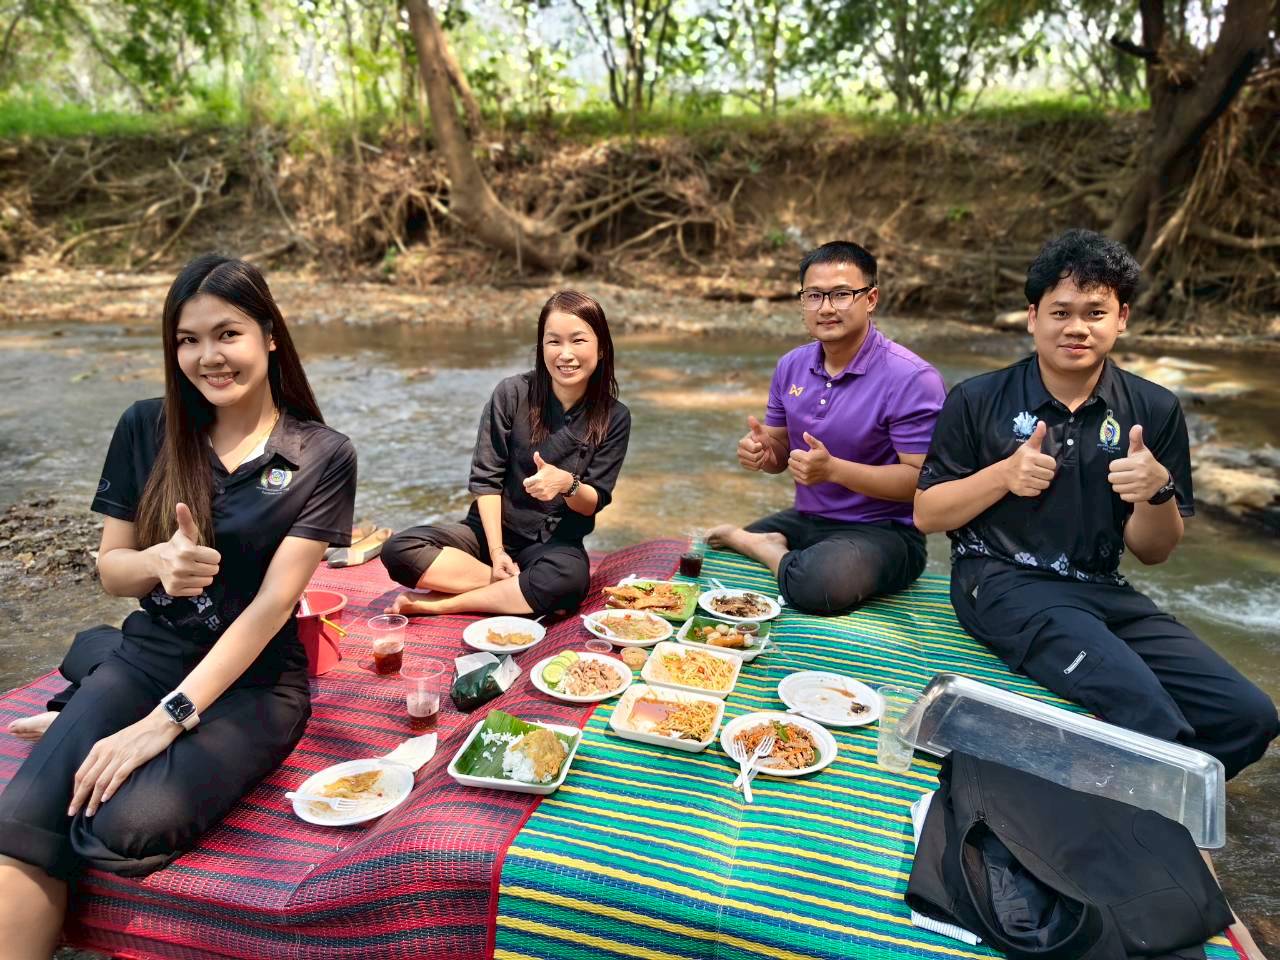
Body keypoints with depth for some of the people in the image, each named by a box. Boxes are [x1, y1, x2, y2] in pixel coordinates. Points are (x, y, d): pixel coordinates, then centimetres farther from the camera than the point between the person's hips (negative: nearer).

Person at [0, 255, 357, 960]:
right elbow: (109, 568, 6)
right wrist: (159, 561, -18)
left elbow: (272, 601, -13)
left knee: (125, 827, -27)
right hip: (145, 655, 3)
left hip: (256, 678, -3)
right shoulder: (145, 429, 2)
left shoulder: (322, 457, -8)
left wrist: (169, 717, -20)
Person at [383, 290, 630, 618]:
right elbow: (485, 478, -7)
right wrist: (497, 552, -15)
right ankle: (526, 594, -20)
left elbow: (594, 502, -6)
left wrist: (568, 484, -29)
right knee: (398, 549, -22)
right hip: (492, 528, 2)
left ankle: (438, 604, -21)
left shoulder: (614, 418, -7)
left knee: (570, 577, -38)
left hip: (555, 543, -1)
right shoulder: (513, 393, -8)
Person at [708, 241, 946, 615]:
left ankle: (747, 541, -10)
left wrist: (833, 469, -28)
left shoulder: (912, 379, -17)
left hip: (880, 530, -5)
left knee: (820, 583, -36)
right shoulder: (792, 366, 4)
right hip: (804, 520, 5)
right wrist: (761, 452, -12)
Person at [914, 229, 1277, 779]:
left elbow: (1152, 552, 10)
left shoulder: (1154, 411, 7)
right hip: (1002, 583, -4)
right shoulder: (977, 401, 0)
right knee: (1146, 711, -28)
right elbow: (925, 515, 1)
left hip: (1103, 591, 5)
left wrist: (1157, 492, -12)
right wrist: (1003, 475, -14)